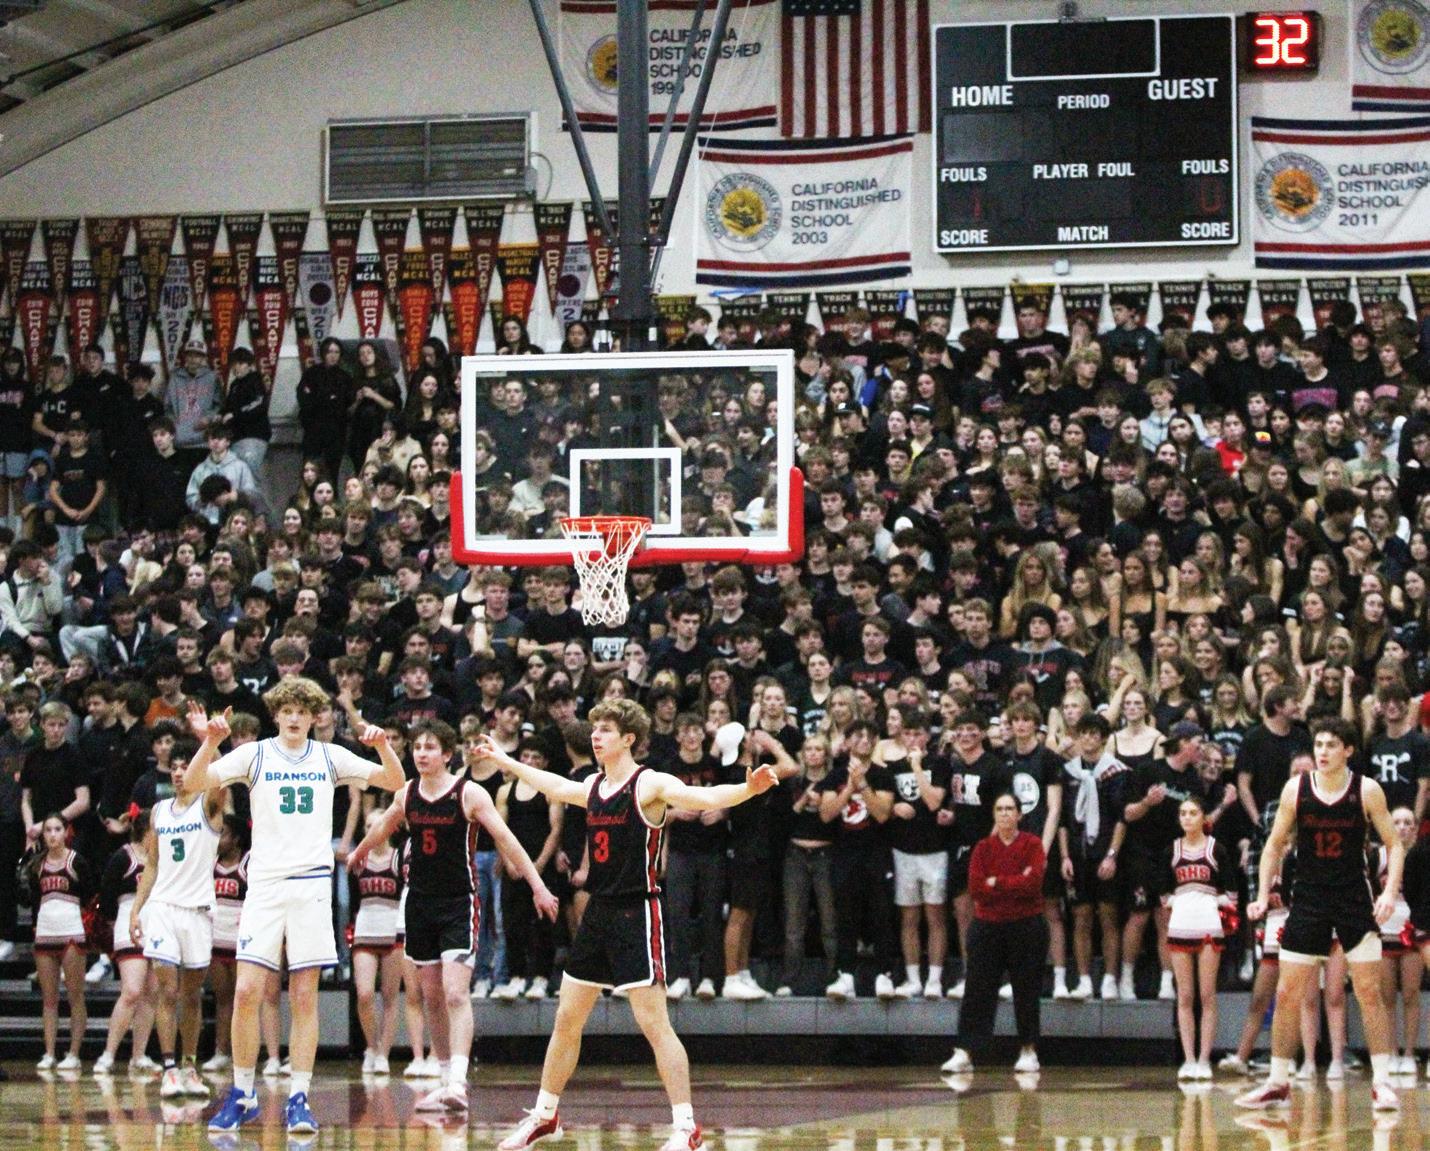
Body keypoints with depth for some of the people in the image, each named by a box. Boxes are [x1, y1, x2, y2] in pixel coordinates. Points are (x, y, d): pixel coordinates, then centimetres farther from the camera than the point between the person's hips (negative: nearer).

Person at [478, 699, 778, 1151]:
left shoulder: (650, 785, -11)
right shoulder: (592, 788, 11)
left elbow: (704, 797, -26)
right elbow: (552, 785, 32)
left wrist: (747, 790, -45)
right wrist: (504, 760, 43)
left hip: (637, 913, -8)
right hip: (598, 912, 8)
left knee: (654, 1024, -11)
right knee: (567, 1020, 13)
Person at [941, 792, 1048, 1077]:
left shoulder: (1032, 845, -1)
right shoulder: (983, 848, 5)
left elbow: (1034, 881, -15)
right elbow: (976, 888, -7)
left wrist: (997, 883, -12)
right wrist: (1016, 884, -13)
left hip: (1026, 926, -2)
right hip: (988, 926, 2)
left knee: (1026, 991, 4)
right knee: (978, 991, -2)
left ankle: (1029, 1051, 15)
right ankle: (964, 1053, -4)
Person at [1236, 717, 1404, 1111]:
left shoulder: (1367, 791, -7)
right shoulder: (1296, 789, -3)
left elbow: (1394, 844, -2)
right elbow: (1275, 845, 7)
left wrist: (1391, 891, -16)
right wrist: (1262, 895, -3)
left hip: (1355, 901, -2)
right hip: (1308, 899, 2)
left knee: (1369, 993, -4)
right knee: (1287, 995, 2)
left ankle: (1381, 1082, 1)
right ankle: (1278, 1083, 12)